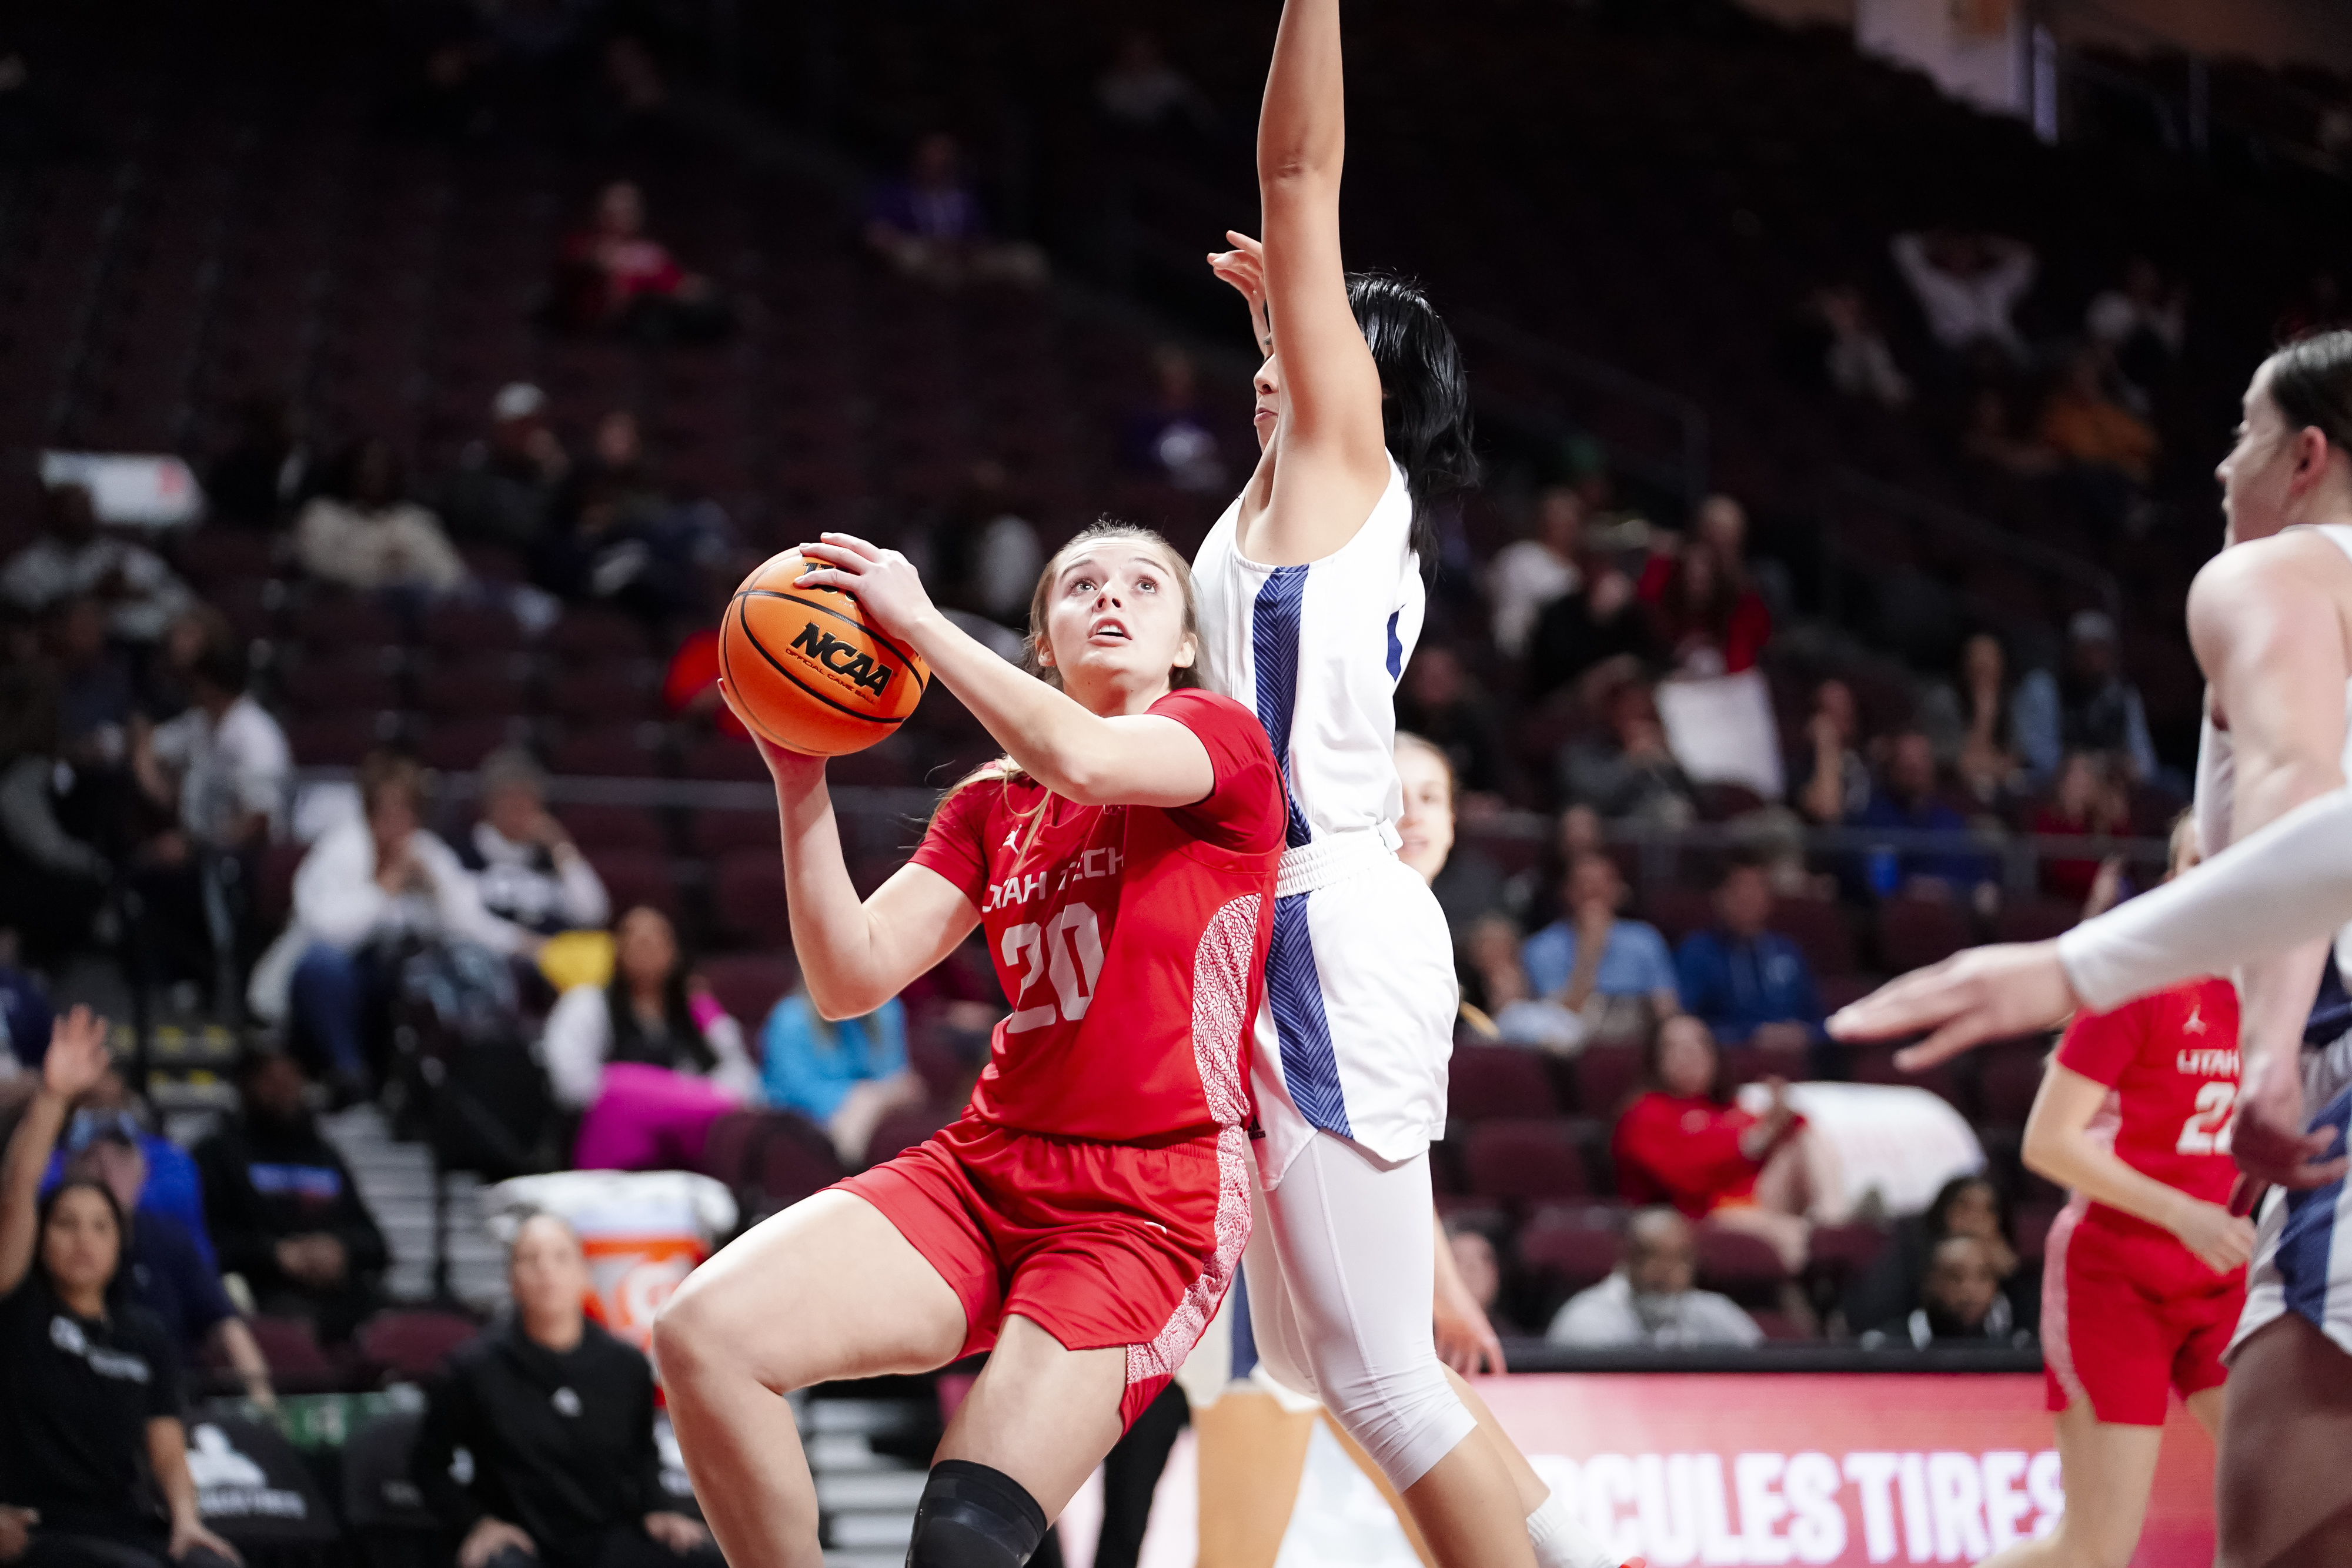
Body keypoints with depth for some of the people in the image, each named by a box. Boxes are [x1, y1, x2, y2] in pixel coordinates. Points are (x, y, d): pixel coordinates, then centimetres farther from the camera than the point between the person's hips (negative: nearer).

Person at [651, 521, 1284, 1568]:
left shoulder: (1220, 738, 1)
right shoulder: (991, 809, 17)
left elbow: (1086, 761, -22)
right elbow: (850, 980, 7)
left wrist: (917, 619, -12)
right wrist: (800, 783, -4)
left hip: (1153, 1200, -6)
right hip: (984, 1169, 6)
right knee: (701, 1336, -17)